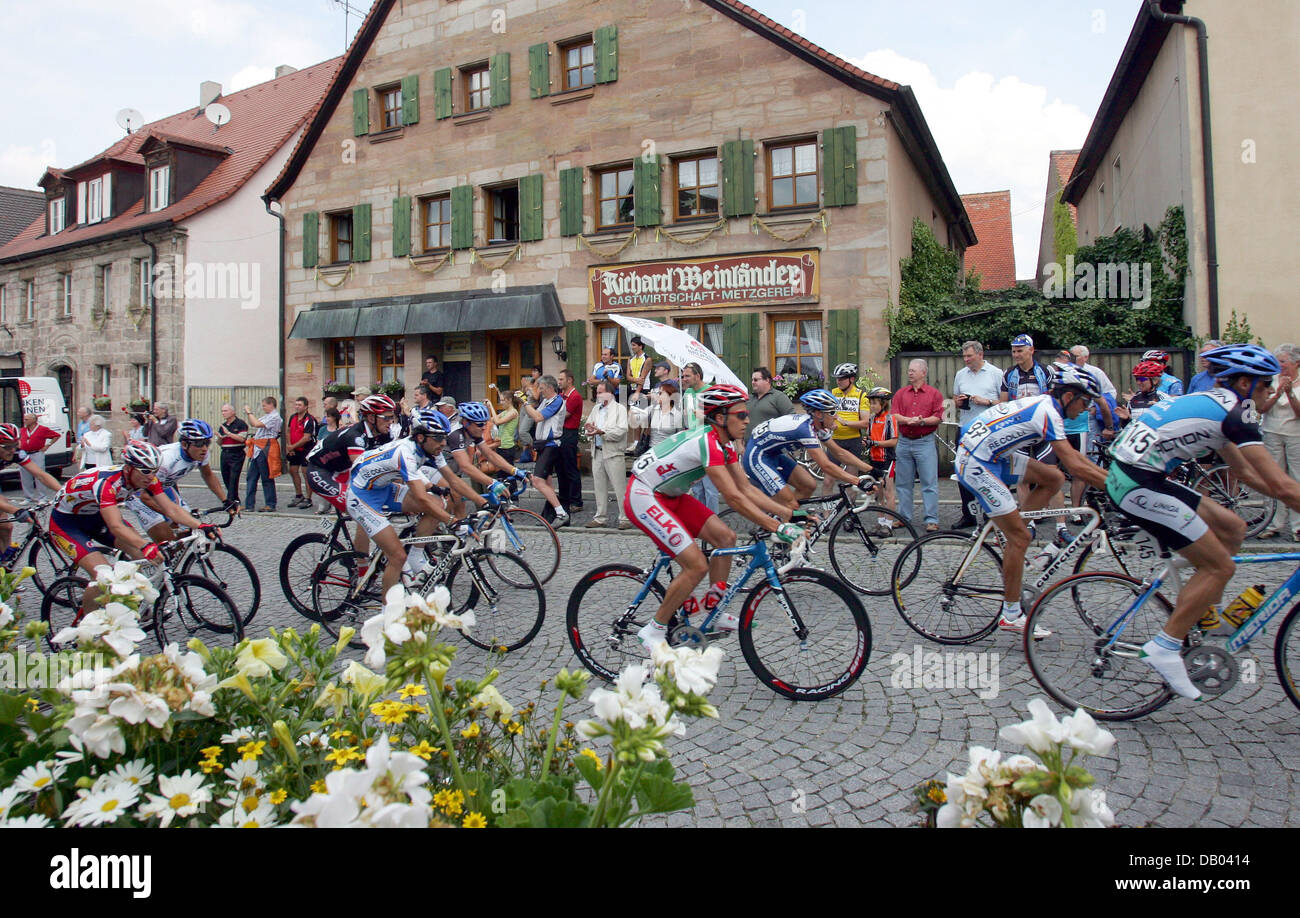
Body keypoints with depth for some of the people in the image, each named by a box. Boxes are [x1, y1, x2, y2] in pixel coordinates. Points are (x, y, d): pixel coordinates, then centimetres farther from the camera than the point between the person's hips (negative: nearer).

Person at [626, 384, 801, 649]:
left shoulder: (723, 443, 3)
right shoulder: (707, 442, -27)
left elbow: (747, 488, 4)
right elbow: (734, 498, -31)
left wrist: (790, 513, -3)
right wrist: (779, 528, -31)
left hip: (670, 495, 10)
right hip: (643, 497, -10)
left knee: (725, 537, 3)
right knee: (697, 565, -17)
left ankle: (714, 610, 16)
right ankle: (653, 631, -2)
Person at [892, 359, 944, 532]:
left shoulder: (934, 393, 4)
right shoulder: (901, 393, 12)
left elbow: (938, 417, -4)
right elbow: (895, 416, 2)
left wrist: (922, 421, -19)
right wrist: (909, 420, -15)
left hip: (925, 441, -3)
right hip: (904, 442, 4)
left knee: (929, 483, -5)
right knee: (903, 483, 8)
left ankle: (932, 520, -1)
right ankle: (904, 517, 18)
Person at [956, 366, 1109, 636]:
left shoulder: (1042, 404, 13)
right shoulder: (1048, 412, -16)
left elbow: (1072, 455, 22)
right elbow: (1075, 466, -21)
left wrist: (1109, 474, 18)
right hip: (975, 465, -10)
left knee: (1053, 478, 8)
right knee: (1020, 537, -6)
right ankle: (1011, 615, 4)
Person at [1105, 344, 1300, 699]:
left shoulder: (1213, 405, 21)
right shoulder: (1235, 412, -9)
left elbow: (1247, 474, 29)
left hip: (1132, 476, 10)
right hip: (1138, 486, -10)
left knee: (1232, 528, 17)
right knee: (1220, 566, -3)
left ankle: (1207, 617, 25)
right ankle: (1165, 646, -1)